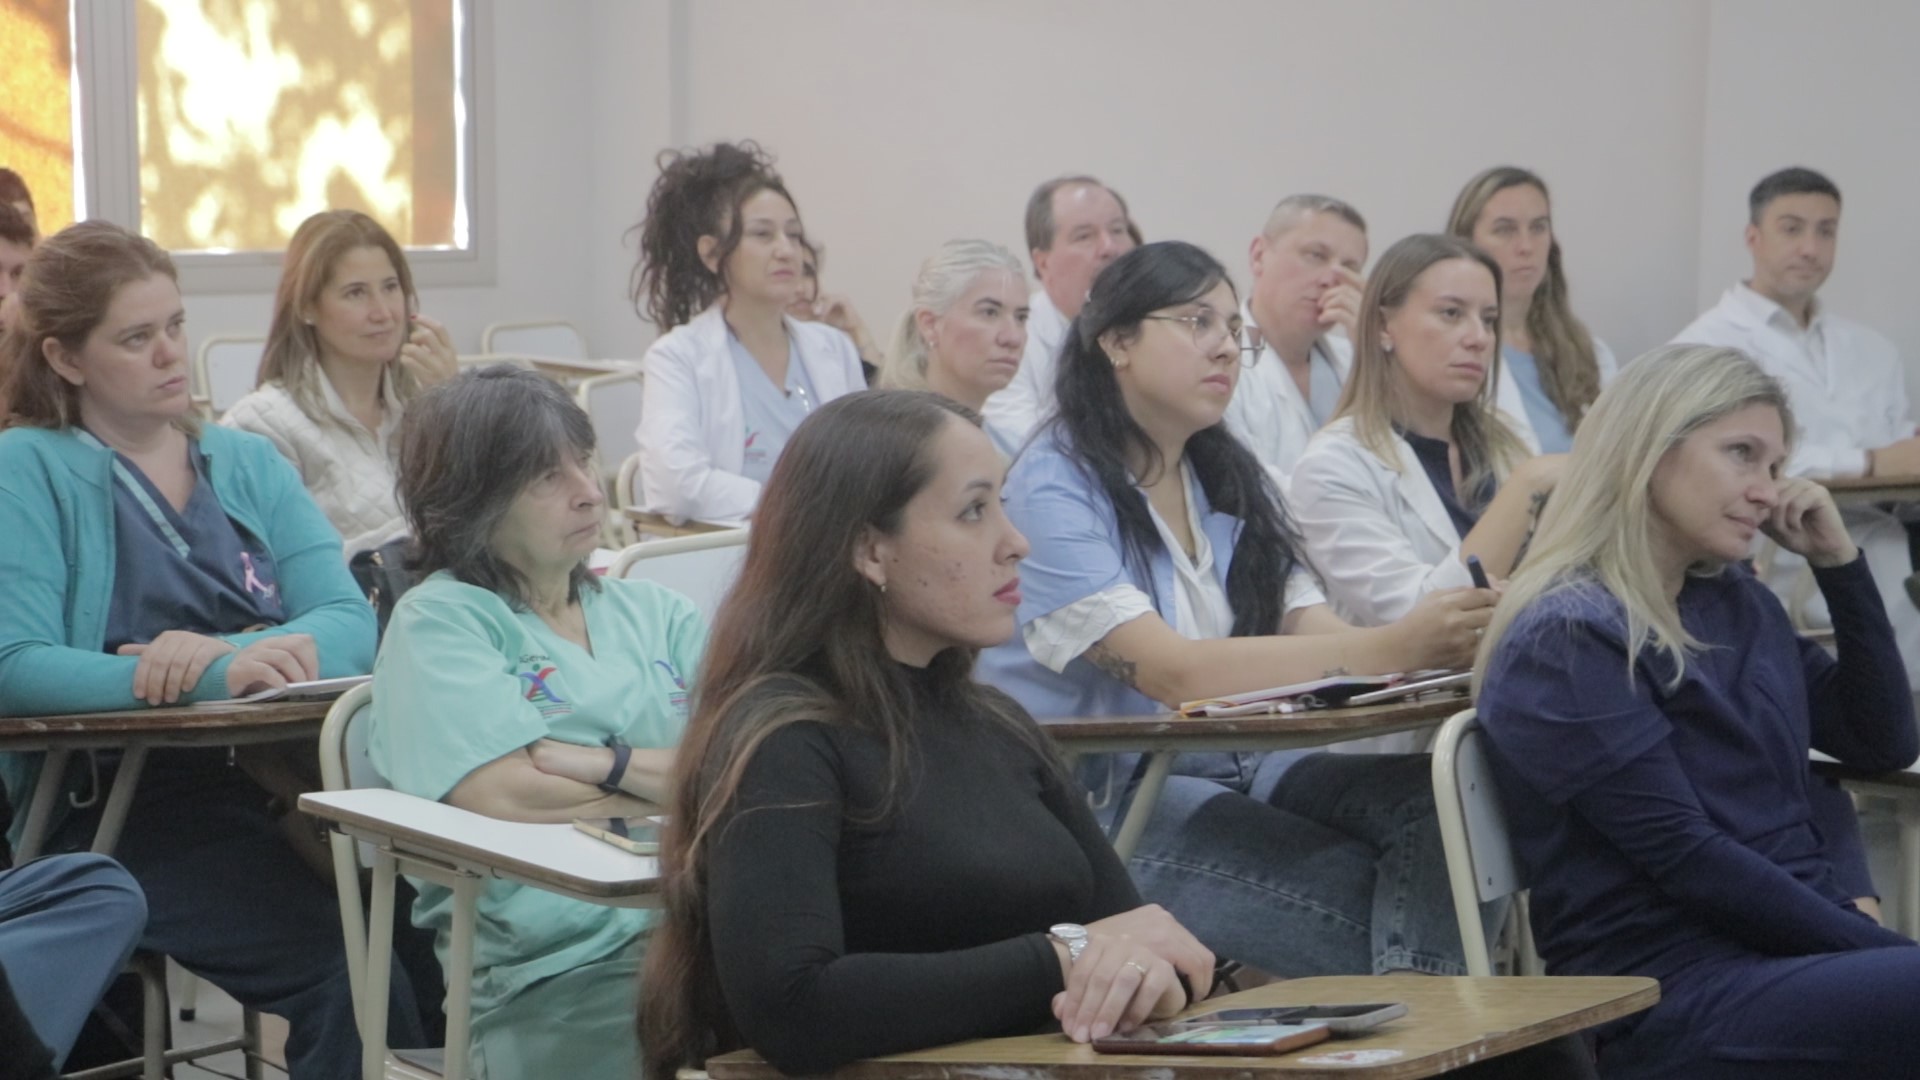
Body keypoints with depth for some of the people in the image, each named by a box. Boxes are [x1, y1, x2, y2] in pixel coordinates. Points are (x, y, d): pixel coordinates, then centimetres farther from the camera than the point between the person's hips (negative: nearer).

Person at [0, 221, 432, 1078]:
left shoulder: (248, 462, 17)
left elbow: (350, 625, 3)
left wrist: (224, 652, -18)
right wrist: (209, 680, -24)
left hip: (275, 776, 4)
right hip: (113, 807, -4)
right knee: (349, 968, -28)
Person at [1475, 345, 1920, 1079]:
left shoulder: (1738, 606, 17)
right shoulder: (1565, 644, -7)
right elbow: (1687, 860, -13)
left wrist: (1837, 562, 14)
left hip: (1803, 949, 8)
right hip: (1677, 991, -8)